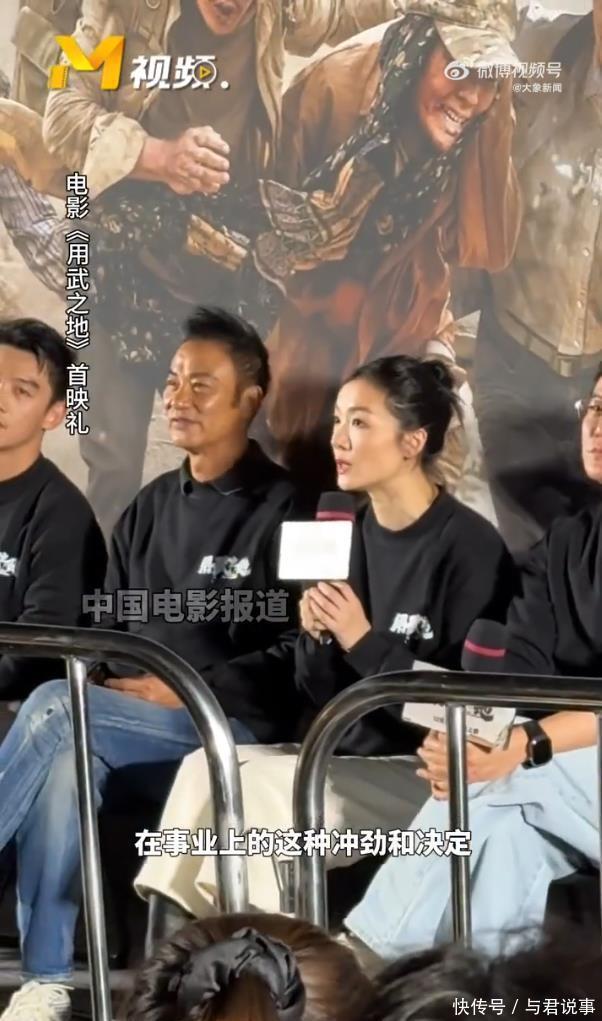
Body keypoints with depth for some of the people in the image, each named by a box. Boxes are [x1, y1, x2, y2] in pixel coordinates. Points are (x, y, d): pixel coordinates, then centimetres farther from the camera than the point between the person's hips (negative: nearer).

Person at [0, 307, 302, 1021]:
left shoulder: (282, 509, -2)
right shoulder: (151, 506, 19)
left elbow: (298, 654, -8)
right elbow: (107, 621, 22)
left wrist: (186, 691, -15)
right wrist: (98, 673, -2)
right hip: (127, 723, 5)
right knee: (68, 751, -31)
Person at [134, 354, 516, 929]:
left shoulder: (469, 547, -10)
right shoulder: (346, 535, 10)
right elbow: (319, 694, 12)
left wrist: (362, 641, -19)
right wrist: (314, 638, -9)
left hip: (421, 772, -7)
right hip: (340, 755, 7)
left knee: (256, 784, -26)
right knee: (204, 768, -17)